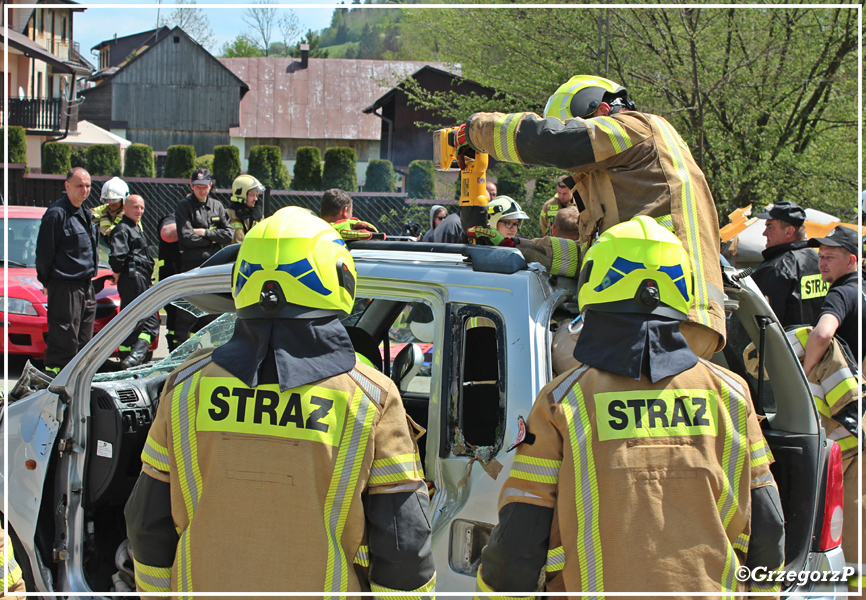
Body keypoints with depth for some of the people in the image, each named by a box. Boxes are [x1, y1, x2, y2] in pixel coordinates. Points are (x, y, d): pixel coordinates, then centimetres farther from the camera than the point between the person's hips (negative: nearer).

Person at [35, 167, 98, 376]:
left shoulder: (85, 214, 15)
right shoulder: (56, 214, -13)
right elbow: (44, 252, -11)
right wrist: (47, 281, -7)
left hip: (85, 287, 9)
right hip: (65, 287, -9)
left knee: (84, 341, 12)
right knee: (63, 341, -9)